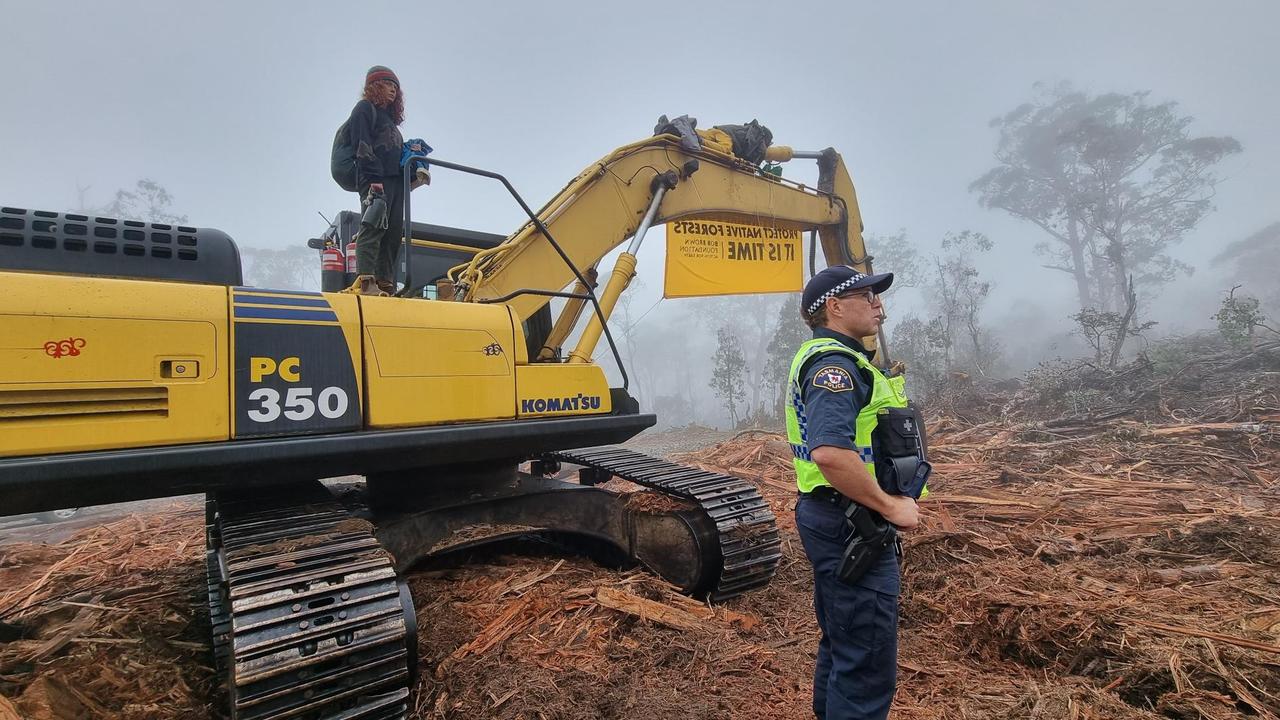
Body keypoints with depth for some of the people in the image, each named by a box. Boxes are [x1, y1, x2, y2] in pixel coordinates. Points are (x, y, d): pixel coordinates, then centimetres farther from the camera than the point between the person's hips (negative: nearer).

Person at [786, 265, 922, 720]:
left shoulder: (823, 357, 15)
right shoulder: (835, 362, -18)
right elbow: (830, 453, -33)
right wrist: (890, 506, -21)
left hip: (833, 518, 11)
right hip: (851, 524, -11)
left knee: (842, 643, 23)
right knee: (867, 663, 0)